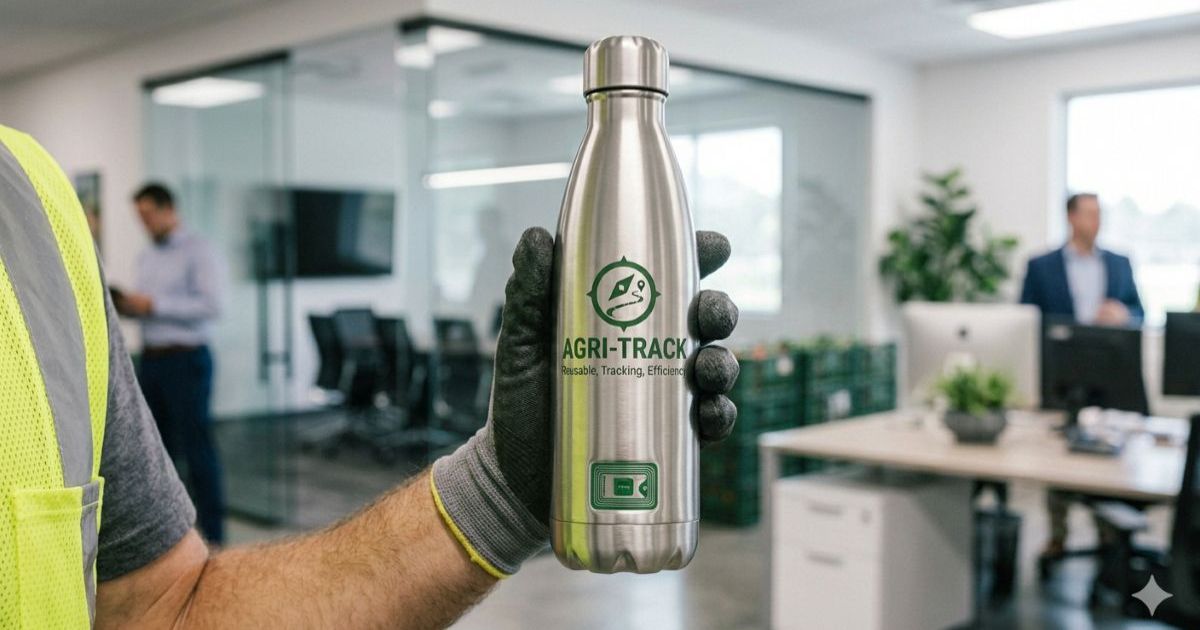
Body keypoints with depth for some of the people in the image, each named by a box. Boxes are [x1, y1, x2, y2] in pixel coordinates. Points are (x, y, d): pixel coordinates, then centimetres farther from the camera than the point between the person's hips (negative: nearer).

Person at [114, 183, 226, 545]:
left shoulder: (195, 250, -7)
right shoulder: (146, 256, 15)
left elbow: (210, 305, -17)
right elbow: (150, 310, 20)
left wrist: (153, 305, -19)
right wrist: (128, 307, -2)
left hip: (186, 359, -7)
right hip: (151, 360, 7)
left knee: (196, 447, -4)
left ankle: (212, 533, 3)